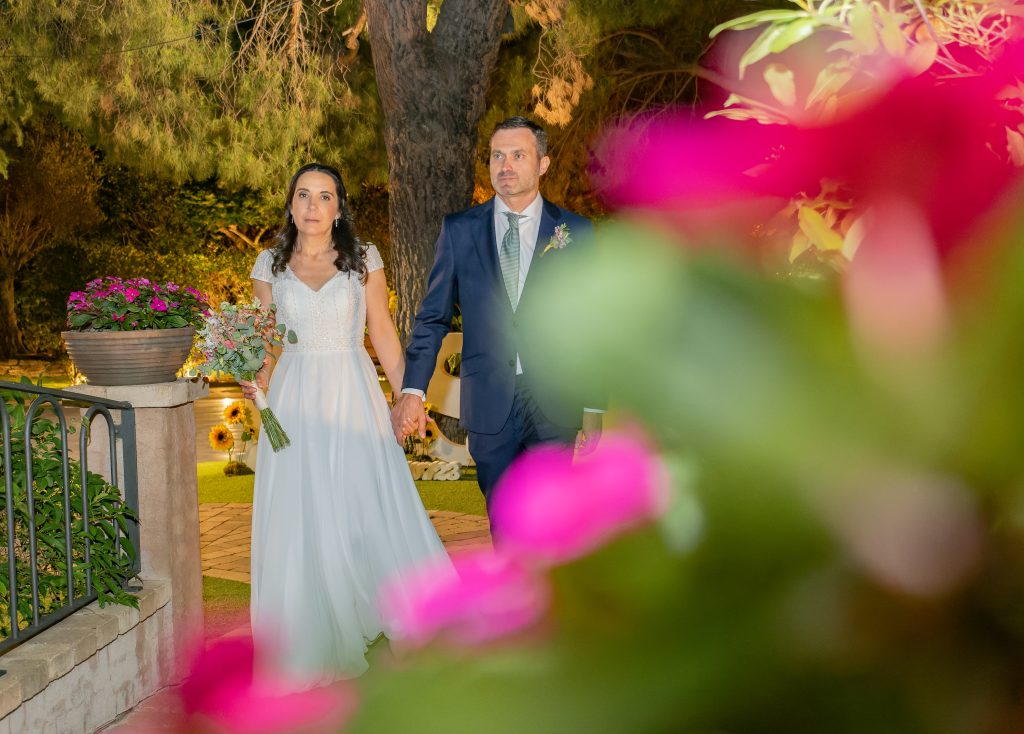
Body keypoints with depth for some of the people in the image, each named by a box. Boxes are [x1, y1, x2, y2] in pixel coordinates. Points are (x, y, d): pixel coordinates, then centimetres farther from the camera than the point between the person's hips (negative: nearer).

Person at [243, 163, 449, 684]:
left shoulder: (364, 259, 2)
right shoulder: (269, 265, 5)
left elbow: (382, 331, 5)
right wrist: (255, 380, -11)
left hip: (354, 397, -1)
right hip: (295, 402, 2)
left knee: (372, 508, -4)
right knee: (301, 520, 2)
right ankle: (314, 644, 14)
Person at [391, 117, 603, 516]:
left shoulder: (575, 232, 3)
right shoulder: (459, 229, 5)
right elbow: (433, 317, 5)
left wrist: (594, 412, -1)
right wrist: (412, 391, -6)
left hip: (554, 407, -1)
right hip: (489, 404, 1)